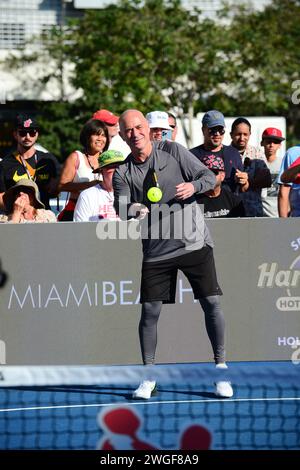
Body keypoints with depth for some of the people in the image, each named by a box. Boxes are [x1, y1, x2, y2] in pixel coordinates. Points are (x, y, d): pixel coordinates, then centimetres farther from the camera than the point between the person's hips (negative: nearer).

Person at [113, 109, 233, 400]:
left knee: (211, 304, -6)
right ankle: (148, 377, 11)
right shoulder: (123, 173, 4)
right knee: (150, 311, -2)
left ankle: (220, 369, 6)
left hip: (194, 242, -1)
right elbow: (122, 209, -4)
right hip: (156, 251, 1)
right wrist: (132, 210, -27)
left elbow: (209, 177, 0)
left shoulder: (172, 151, 0)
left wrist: (194, 185, -21)